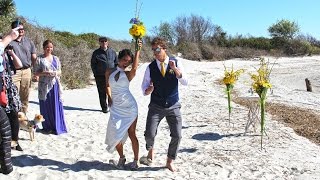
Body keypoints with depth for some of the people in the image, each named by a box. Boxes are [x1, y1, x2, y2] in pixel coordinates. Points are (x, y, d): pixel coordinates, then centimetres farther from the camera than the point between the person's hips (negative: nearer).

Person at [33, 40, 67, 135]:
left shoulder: (56, 58, 12)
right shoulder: (39, 59, 1)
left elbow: (60, 71, 13)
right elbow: (35, 73, -1)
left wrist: (55, 73, -8)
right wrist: (45, 73, -17)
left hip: (55, 85, 3)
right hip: (44, 85, -3)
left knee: (56, 106, 3)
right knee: (46, 107, 3)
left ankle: (57, 127, 12)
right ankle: (47, 127, 14)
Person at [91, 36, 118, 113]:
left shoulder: (112, 52, 11)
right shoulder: (96, 53, 5)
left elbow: (116, 63, 16)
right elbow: (93, 64, 7)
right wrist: (96, 74, -1)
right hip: (100, 76, -1)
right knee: (102, 93, 2)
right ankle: (104, 108, 13)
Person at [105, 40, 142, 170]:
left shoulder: (128, 74, -2)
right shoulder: (109, 72, 6)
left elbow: (135, 68, -24)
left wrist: (138, 50, -26)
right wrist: (109, 97, 4)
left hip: (129, 107, -2)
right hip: (116, 107, 3)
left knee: (131, 134, 1)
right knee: (116, 134, -1)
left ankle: (135, 160, 15)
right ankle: (121, 157, 22)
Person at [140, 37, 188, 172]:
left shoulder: (176, 63, -4)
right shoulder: (150, 67, -3)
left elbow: (185, 82, -13)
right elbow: (144, 87, 4)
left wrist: (175, 69, -27)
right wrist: (148, 90, -20)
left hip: (173, 106, 0)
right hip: (156, 106, 0)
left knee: (177, 135, -3)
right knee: (149, 134, -10)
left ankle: (170, 161, 22)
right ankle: (150, 151, 26)